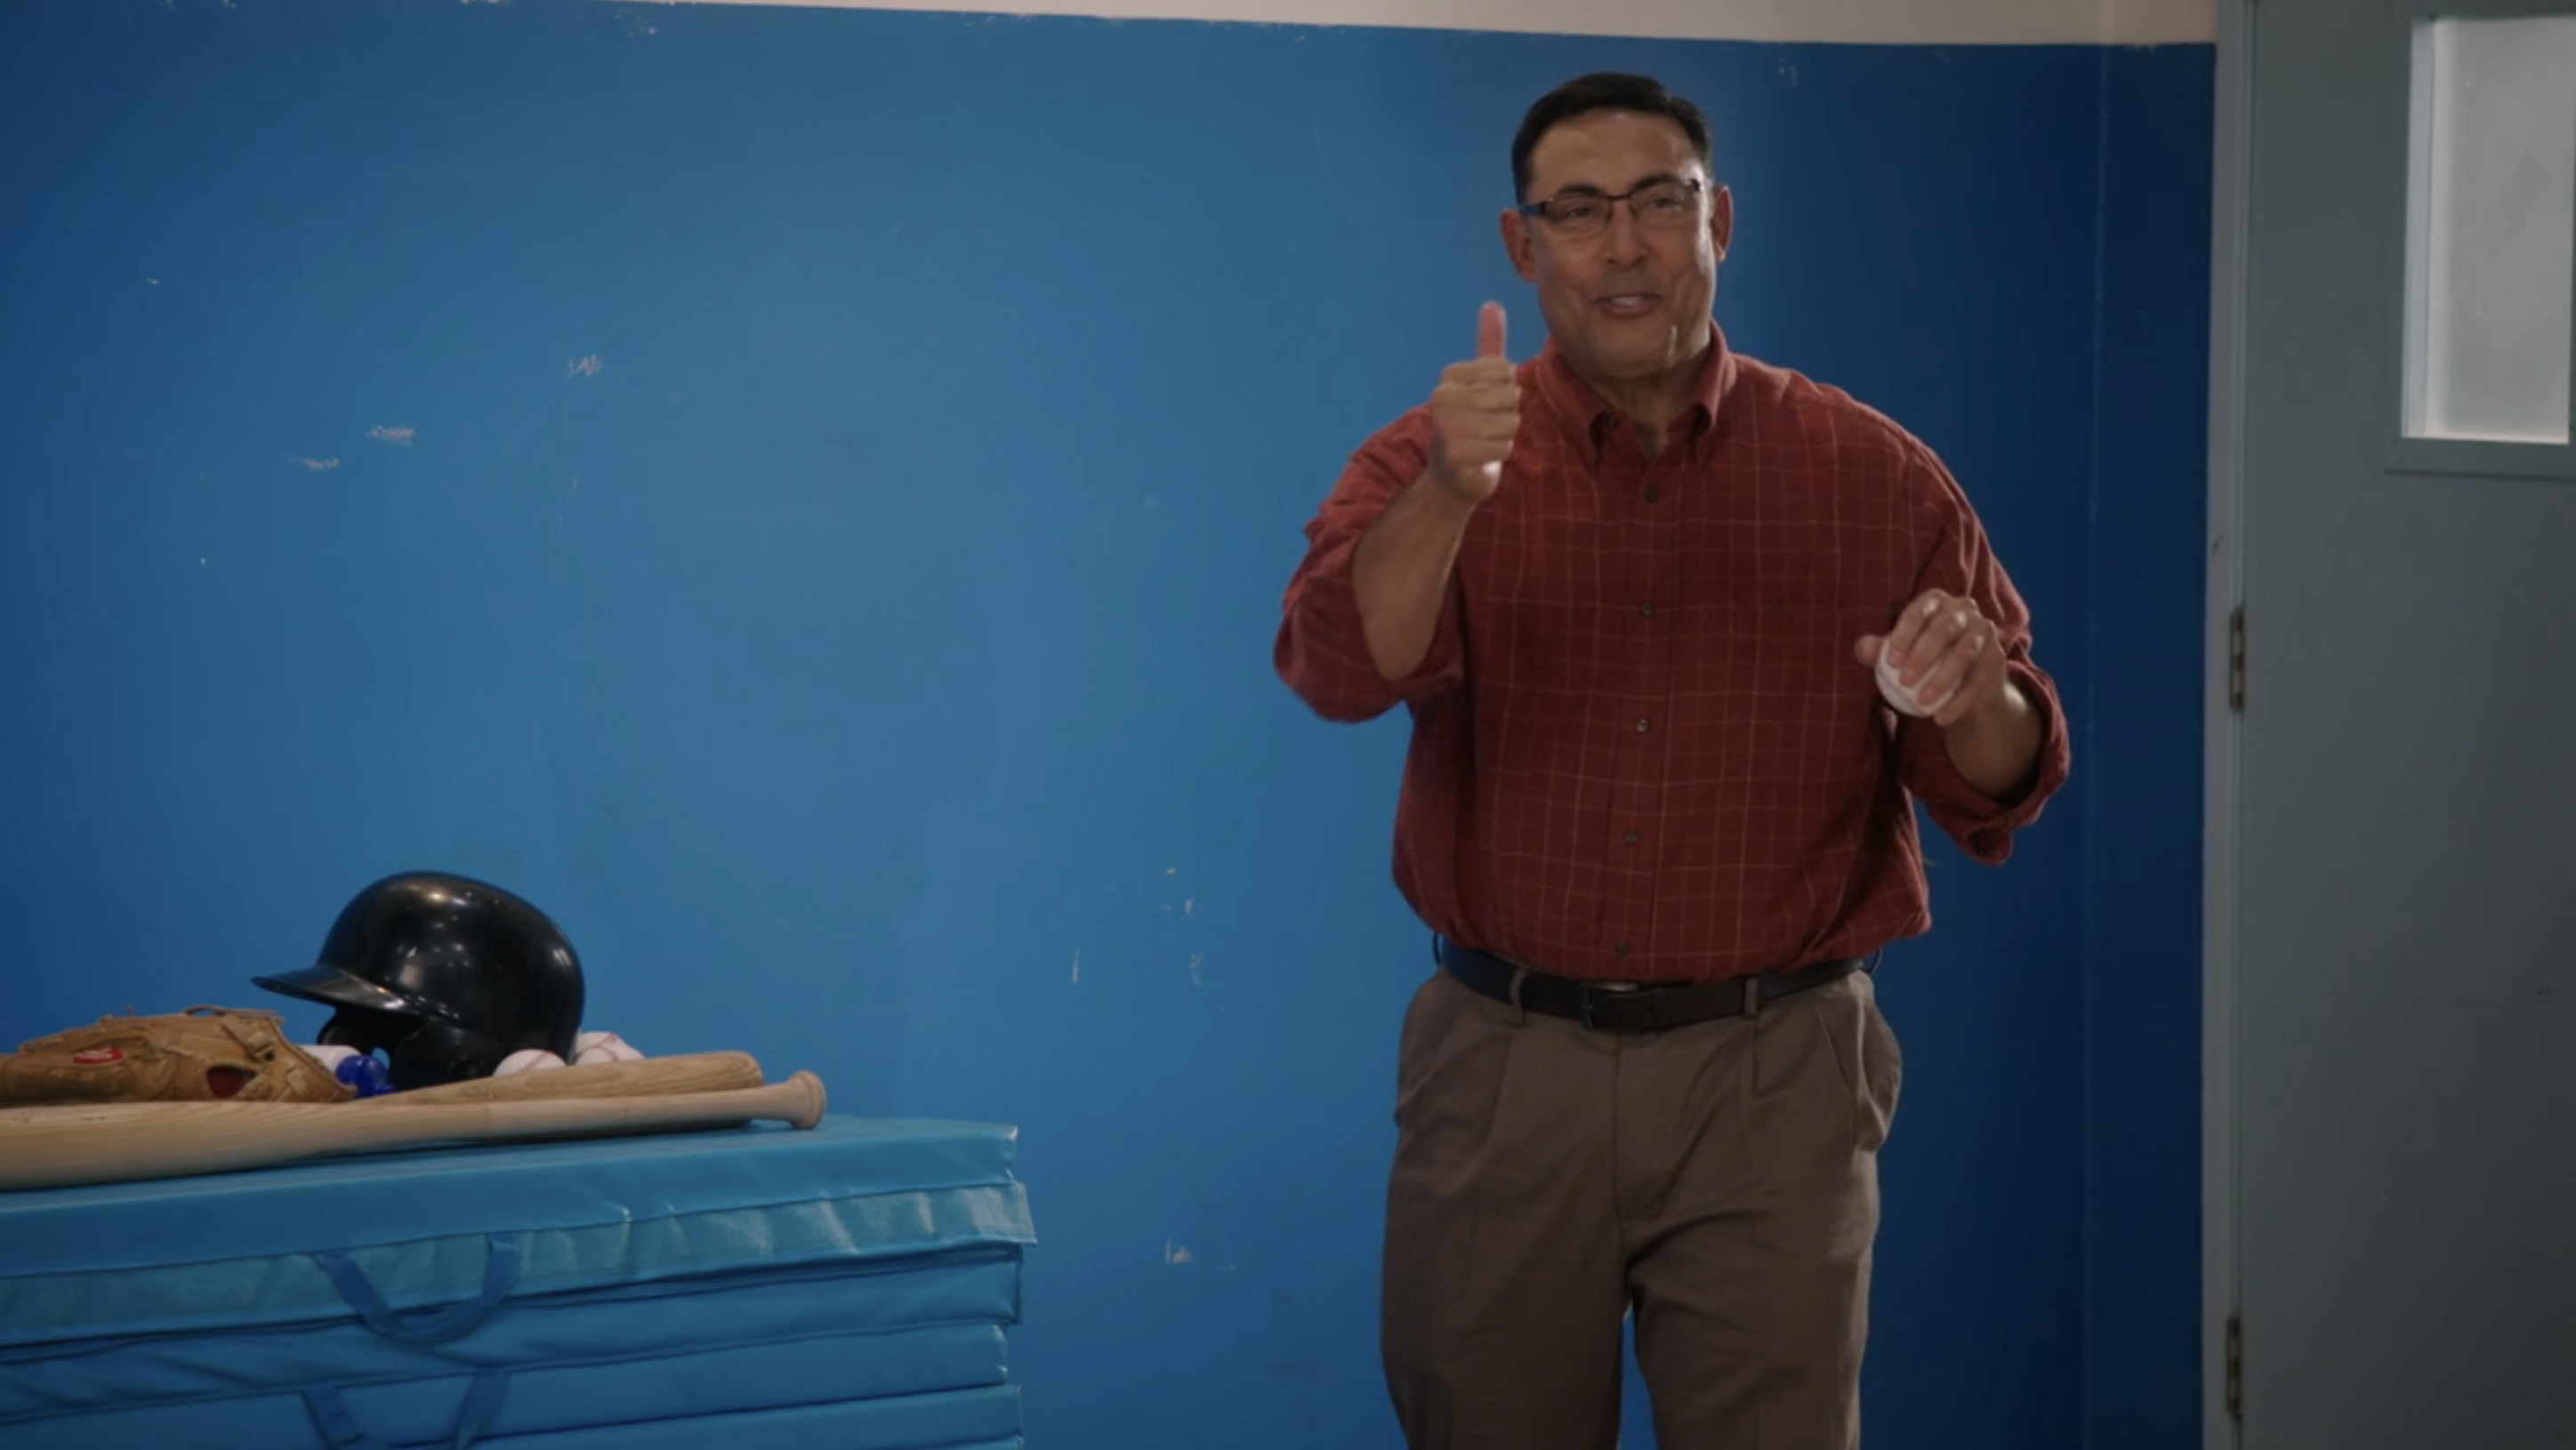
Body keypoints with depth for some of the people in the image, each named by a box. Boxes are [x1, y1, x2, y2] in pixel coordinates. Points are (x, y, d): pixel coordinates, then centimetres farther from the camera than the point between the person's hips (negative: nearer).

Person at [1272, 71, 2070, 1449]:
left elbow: (2004, 785, 2)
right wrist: (1450, 496, -37)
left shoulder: (1873, 478, 1)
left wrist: (1972, 703, -21)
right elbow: (1342, 665, -20)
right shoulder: (1427, 467, 0)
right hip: (1505, 1074, 1)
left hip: (1774, 1079, 0)